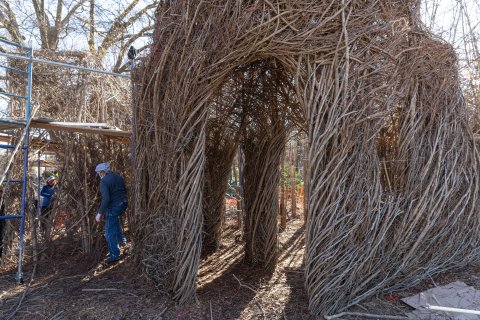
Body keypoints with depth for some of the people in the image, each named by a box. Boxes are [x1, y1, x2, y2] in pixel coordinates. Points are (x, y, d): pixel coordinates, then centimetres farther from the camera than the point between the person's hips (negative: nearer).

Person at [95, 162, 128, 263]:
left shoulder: (104, 181, -17)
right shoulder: (118, 176, 7)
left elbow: (106, 199, -25)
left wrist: (100, 213, -19)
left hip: (114, 206, -8)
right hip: (124, 203, 8)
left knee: (110, 232, 5)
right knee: (114, 219, 36)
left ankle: (114, 255, 13)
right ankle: (121, 239, 40)